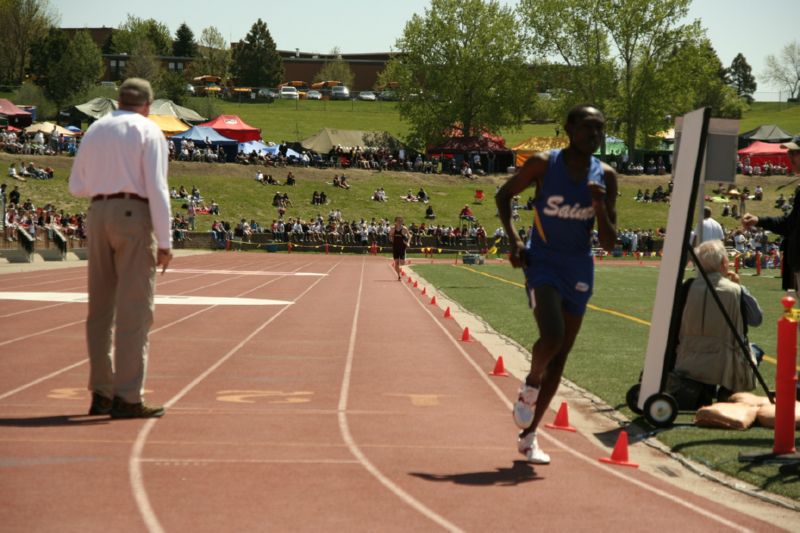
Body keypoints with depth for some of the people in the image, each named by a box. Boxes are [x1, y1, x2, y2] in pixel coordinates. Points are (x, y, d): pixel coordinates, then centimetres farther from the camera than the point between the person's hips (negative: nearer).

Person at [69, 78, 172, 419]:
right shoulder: (149, 131, -2)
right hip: (134, 216, -6)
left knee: (101, 308, 10)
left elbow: (77, 187, 18)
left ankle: (101, 394, 12)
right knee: (134, 310, -6)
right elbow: (157, 188, -12)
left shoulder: (95, 131, 15)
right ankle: (127, 398, -8)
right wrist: (164, 242, -12)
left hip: (98, 215, 6)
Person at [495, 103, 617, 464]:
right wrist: (514, 239, -8)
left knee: (560, 356, 6)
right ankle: (530, 386, 7)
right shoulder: (543, 165, -9)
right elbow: (503, 195, 5)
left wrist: (600, 207, -19)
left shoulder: (605, 177, -1)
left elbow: (609, 243, -1)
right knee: (552, 337, -27)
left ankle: (528, 436, 18)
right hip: (543, 262, -4)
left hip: (579, 270, 4)